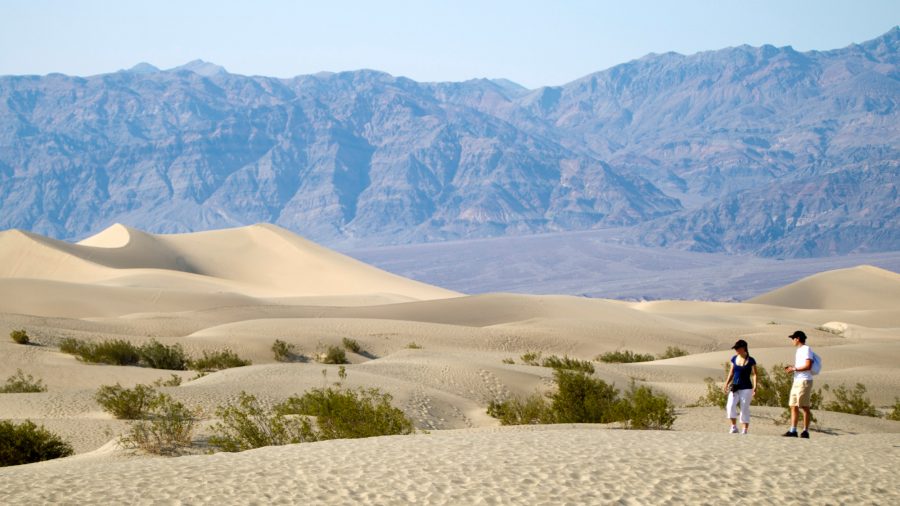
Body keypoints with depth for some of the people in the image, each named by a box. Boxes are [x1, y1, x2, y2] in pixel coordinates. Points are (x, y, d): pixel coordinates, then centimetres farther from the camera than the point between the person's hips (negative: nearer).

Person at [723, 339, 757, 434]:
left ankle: (745, 430, 6)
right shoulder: (734, 359, 8)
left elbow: (754, 374, -6)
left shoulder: (750, 360, -5)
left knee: (745, 409, -1)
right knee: (730, 406, -17)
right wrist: (726, 384, 2)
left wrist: (755, 387, -17)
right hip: (735, 388, 3)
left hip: (746, 388, -3)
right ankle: (734, 427, -6)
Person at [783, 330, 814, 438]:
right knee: (793, 406, 5)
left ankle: (806, 431, -7)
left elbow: (808, 366, -18)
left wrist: (794, 369, -14)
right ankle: (793, 430, 5)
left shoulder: (806, 349, -9)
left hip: (804, 381, -10)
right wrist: (791, 368, 10)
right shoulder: (798, 350, 21)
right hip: (797, 381, 10)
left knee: (805, 407, -8)